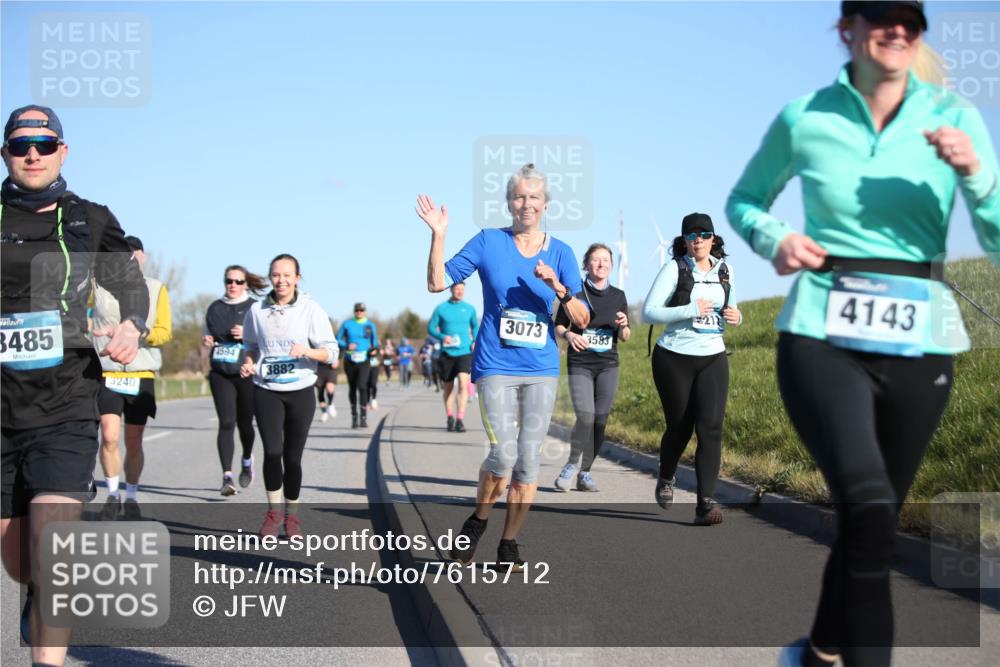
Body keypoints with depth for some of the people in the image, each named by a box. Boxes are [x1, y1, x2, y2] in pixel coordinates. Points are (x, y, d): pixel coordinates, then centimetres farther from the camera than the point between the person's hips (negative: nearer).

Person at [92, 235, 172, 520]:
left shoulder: (156, 289, 5)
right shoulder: (99, 285, 5)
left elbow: (165, 332, -2)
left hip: (142, 375, 1)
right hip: (107, 373, -1)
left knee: (133, 442, 9)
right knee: (109, 436, -14)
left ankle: (131, 499, 26)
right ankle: (112, 495, 5)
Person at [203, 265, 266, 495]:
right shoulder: (215, 308, 11)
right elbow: (206, 335, 24)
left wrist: (247, 335, -18)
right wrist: (206, 340, 0)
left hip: (246, 373, -2)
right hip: (220, 374, 2)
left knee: (244, 422, 9)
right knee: (226, 423, -9)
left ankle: (247, 460, 39)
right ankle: (227, 476, -12)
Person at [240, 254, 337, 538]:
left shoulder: (310, 309, -3)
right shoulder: (257, 310, 3)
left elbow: (331, 352, -3)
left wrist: (307, 351, -22)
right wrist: (248, 363, -3)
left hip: (301, 392, 0)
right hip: (266, 391, 1)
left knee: (292, 456, 2)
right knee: (272, 451, -14)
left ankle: (292, 513, 22)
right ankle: (274, 510, 6)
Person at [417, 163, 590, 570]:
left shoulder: (560, 253, 4)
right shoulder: (488, 242, 1)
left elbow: (582, 320, 1)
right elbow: (437, 282, 1)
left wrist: (557, 287, -16)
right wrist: (438, 235, -9)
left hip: (542, 370, 3)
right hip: (496, 367, -2)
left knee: (528, 460, 2)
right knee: (503, 456, -15)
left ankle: (509, 544, 14)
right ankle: (477, 522, 12)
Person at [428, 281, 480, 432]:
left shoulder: (470, 309, 6)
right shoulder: (441, 309, 1)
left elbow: (475, 326, 21)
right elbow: (430, 328, 4)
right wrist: (442, 337, -14)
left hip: (464, 352, 0)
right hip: (447, 352, 0)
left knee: (463, 383, -18)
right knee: (448, 387, 10)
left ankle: (460, 419, -18)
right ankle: (450, 418, 26)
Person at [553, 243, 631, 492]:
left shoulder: (618, 296, 8)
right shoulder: (575, 292, -1)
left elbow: (625, 338, 12)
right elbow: (558, 326, 4)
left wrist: (623, 325, -10)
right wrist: (569, 335, -17)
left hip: (608, 365, 3)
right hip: (579, 364, -3)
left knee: (600, 419, -1)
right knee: (585, 416, -17)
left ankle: (585, 472, 11)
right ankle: (572, 463, 5)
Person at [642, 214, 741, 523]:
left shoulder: (724, 271, 8)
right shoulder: (674, 269, -6)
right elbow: (649, 312, -12)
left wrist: (736, 316, 0)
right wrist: (690, 310, -21)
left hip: (713, 358, 3)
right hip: (674, 358, -3)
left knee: (711, 428, -12)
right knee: (679, 427, 7)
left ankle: (705, 503, -16)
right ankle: (665, 479, 39)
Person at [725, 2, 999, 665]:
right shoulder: (803, 119, 0)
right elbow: (744, 200, 17)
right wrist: (772, 239, -4)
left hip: (918, 345, 2)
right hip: (823, 337, -2)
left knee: (870, 522, 15)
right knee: (869, 507, -27)